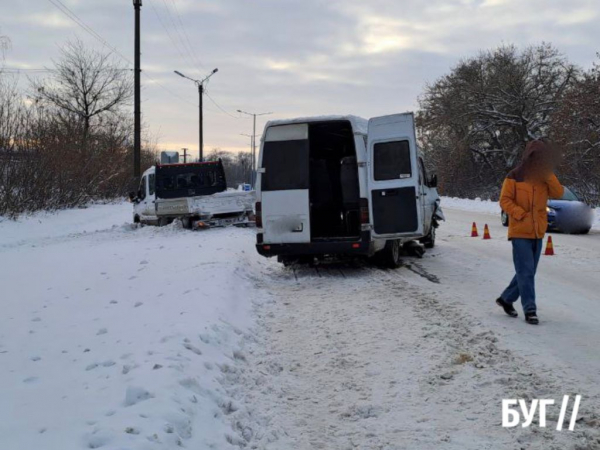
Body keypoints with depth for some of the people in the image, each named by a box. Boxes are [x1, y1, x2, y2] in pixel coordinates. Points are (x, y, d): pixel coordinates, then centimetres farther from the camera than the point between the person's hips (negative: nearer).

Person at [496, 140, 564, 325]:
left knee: (527, 272, 11)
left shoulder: (545, 178, 10)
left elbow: (559, 193, -4)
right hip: (520, 232, -6)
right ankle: (530, 310, -6)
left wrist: (548, 174, -12)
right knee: (526, 272, -9)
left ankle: (506, 299, 26)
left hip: (538, 233, 6)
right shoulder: (515, 177, -6)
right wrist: (520, 214, -18)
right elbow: (505, 200, -8)